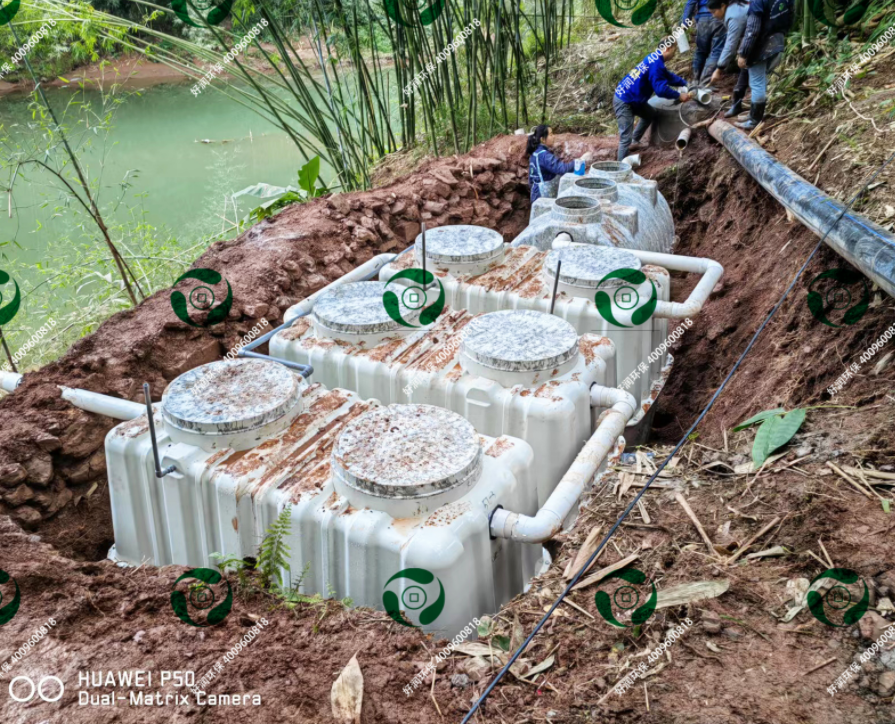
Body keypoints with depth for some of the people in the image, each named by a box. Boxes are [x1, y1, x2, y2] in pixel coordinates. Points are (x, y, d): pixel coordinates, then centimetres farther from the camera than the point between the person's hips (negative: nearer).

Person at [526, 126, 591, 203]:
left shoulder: (536, 152, 9)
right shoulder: (543, 155, -22)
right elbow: (561, 168, -30)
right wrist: (580, 161, -28)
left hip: (538, 193, 10)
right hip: (544, 196, -10)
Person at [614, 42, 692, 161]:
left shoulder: (654, 59, 8)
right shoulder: (656, 64, -23)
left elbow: (669, 76, 23)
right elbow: (661, 89, -24)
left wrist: (686, 84, 20)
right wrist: (679, 96, -12)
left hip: (633, 99, 10)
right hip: (623, 102, -10)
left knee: (650, 114, 29)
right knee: (625, 137, -12)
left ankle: (634, 142, 36)